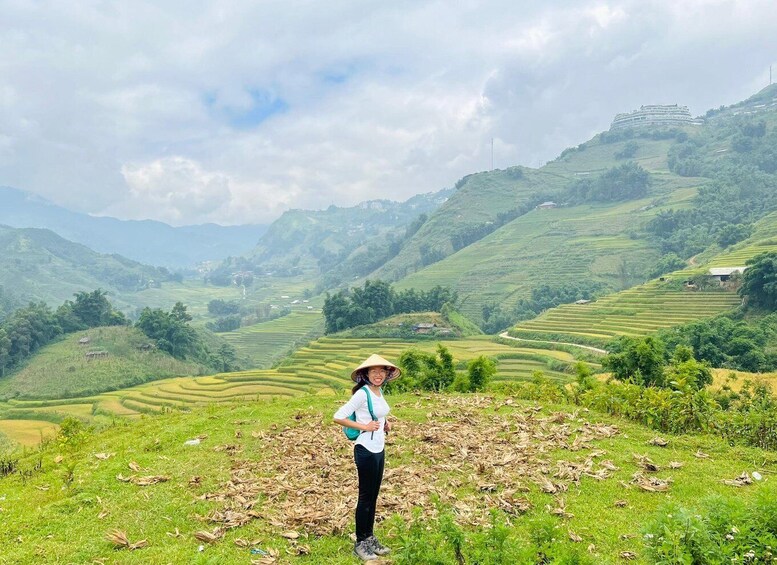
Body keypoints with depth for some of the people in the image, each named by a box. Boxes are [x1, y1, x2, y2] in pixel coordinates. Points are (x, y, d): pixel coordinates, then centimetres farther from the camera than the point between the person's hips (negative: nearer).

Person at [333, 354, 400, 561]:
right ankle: (360, 543, 17)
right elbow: (338, 416, -22)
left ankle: (370, 538, 30)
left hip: (379, 449, 8)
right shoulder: (362, 393, -18)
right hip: (366, 450, -8)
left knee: (373, 496, 17)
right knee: (366, 497, 3)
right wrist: (364, 426, -20)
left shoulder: (379, 391, 6)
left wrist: (385, 424, 7)